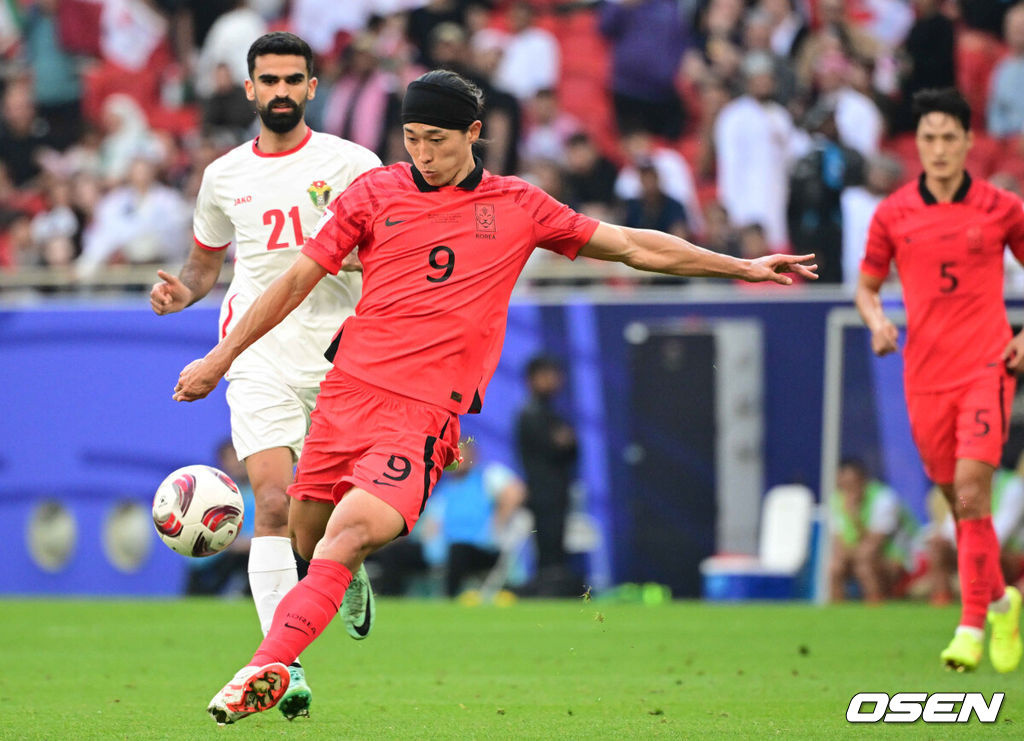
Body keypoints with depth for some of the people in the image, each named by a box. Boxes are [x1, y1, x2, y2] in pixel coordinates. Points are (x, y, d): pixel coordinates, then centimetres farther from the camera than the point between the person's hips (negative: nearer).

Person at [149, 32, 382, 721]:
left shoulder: (351, 163, 3)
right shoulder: (224, 176, 12)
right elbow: (207, 262, 26)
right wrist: (183, 291, 3)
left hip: (339, 353, -1)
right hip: (260, 358, 1)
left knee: (330, 517, 1)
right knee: (275, 504, -15)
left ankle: (349, 572, 39)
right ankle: (285, 665, -18)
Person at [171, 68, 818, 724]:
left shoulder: (517, 207, 9)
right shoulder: (374, 192, 9)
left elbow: (632, 246, 18)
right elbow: (298, 280, 15)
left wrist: (742, 267, 19)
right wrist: (221, 357, 14)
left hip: (426, 411, -3)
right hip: (350, 391, 3)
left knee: (351, 533, -23)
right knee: (308, 535, 2)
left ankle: (268, 669, -31)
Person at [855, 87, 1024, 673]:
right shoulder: (893, 214, 4)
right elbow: (867, 285, 15)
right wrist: (877, 321, -7)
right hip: (925, 376, 3)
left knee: (970, 491, -17)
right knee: (958, 500, 7)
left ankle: (973, 626, -13)